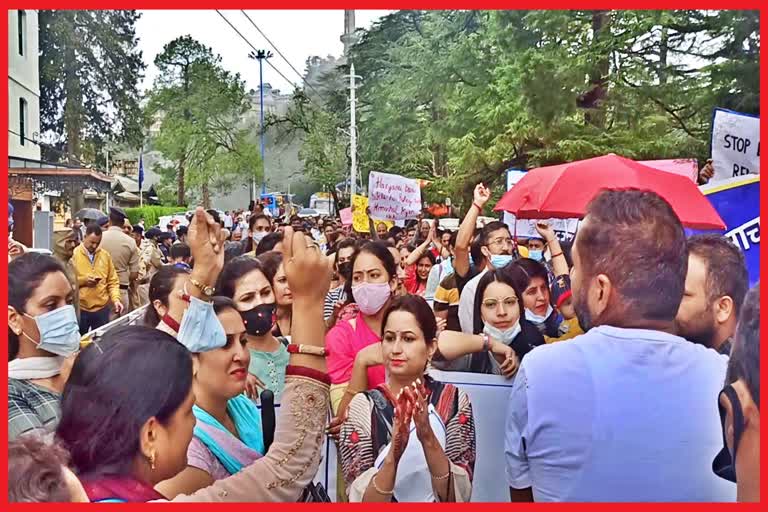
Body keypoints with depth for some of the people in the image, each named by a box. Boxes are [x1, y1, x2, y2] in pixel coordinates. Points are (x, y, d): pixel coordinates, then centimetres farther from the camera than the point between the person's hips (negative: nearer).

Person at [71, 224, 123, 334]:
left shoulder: (105, 255, 6)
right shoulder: (73, 254, -5)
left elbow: (113, 281, 8)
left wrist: (116, 299, -6)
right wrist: (83, 280, -17)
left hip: (102, 308, 3)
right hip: (80, 309, -3)